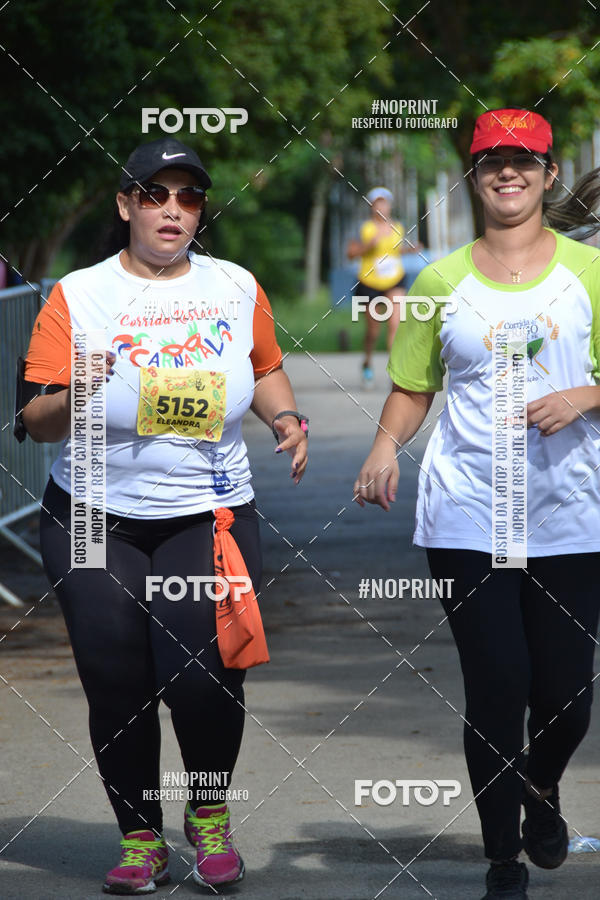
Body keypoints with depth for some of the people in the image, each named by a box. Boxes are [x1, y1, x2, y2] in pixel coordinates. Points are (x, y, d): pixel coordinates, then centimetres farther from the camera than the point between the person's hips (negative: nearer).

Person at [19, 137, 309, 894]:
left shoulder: (236, 287, 7)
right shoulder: (77, 296, -1)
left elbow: (263, 370, 22)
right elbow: (37, 422, -3)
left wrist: (286, 418, 2)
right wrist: (75, 396, -24)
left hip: (211, 514, 0)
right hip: (97, 520, 0)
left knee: (204, 677, -13)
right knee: (117, 687, 1)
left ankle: (210, 817, 13)